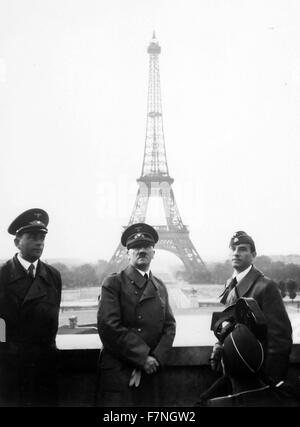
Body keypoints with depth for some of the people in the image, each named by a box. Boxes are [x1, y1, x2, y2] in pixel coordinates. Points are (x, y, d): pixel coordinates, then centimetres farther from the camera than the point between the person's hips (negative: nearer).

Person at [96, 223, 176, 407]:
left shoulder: (160, 287, 15)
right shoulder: (113, 283, -2)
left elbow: (170, 326, 9)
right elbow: (109, 326, -11)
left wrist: (156, 359, -8)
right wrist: (142, 358, -13)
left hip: (151, 371, 4)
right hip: (118, 371, -4)